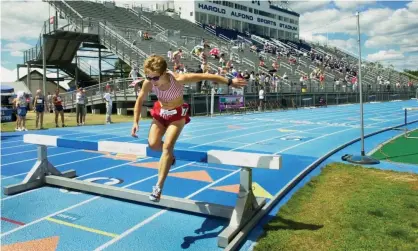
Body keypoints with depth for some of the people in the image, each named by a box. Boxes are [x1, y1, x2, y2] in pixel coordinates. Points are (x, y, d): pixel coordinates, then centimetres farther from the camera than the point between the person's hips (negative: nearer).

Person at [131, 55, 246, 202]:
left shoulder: (178, 79, -33)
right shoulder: (148, 83, -23)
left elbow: (206, 76, -25)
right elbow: (139, 101, -4)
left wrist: (230, 82, -17)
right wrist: (136, 122, -10)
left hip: (177, 114, -3)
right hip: (160, 112, 4)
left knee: (167, 146, -16)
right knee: (153, 144, -13)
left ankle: (159, 186, -11)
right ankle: (169, 156, 24)